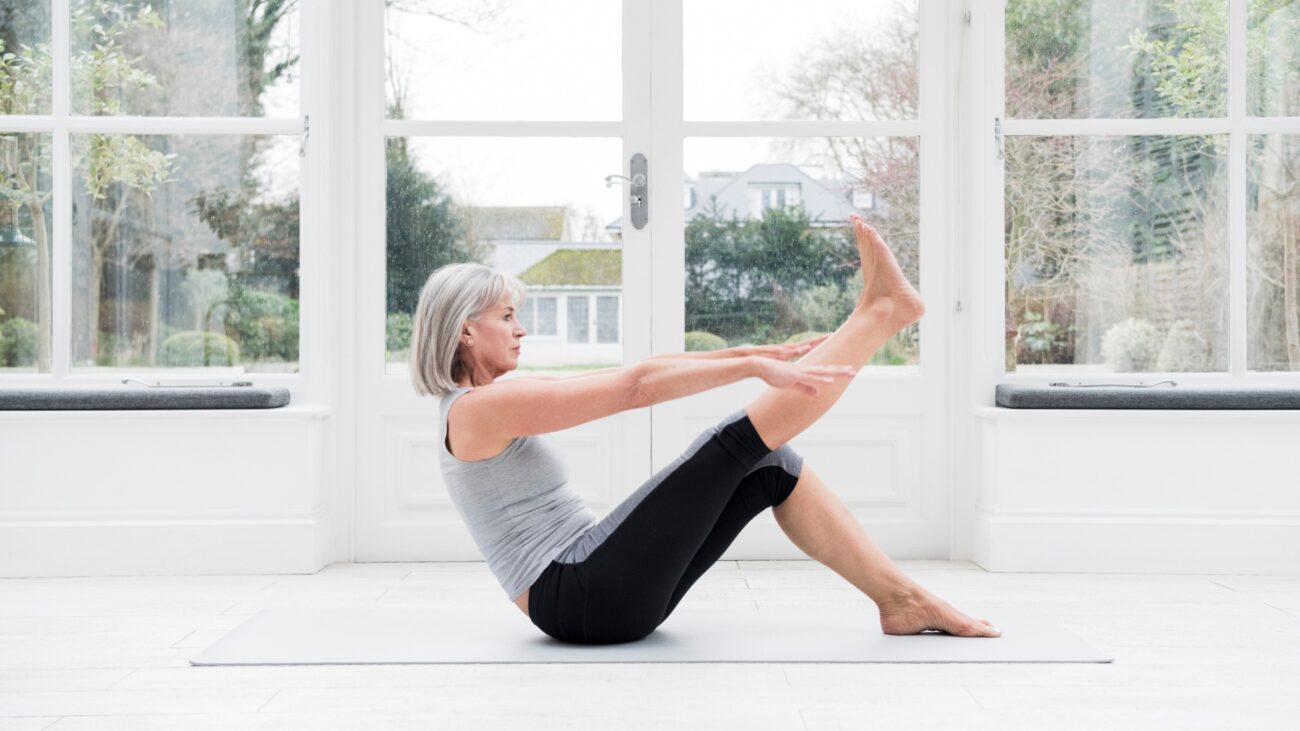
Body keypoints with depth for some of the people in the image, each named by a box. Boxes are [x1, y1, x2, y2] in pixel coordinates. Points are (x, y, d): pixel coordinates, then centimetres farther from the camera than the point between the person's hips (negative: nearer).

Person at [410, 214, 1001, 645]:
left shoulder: (490, 404, 16)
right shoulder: (481, 407, -13)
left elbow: (634, 377, 12)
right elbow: (634, 387, -21)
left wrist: (758, 353, 10)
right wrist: (756, 365, -20)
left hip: (598, 595, 9)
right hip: (583, 599, -9)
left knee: (772, 469, 3)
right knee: (738, 441, -14)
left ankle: (901, 599, 6)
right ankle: (880, 310, -2)